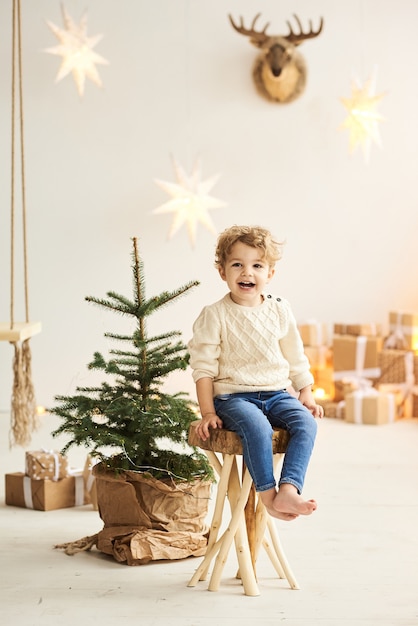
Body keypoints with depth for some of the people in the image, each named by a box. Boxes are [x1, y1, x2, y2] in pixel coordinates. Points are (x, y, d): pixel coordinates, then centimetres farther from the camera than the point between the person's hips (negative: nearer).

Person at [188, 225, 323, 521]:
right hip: (233, 396, -4)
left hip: (277, 393, 4)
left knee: (306, 422, -24)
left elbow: (296, 358, 18)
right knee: (257, 427, -34)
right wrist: (208, 412, -7)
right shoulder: (214, 315, -2)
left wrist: (307, 396, 11)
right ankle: (268, 495, -25)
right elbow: (204, 367, -2)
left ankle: (288, 490, -33)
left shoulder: (280, 311, 9)